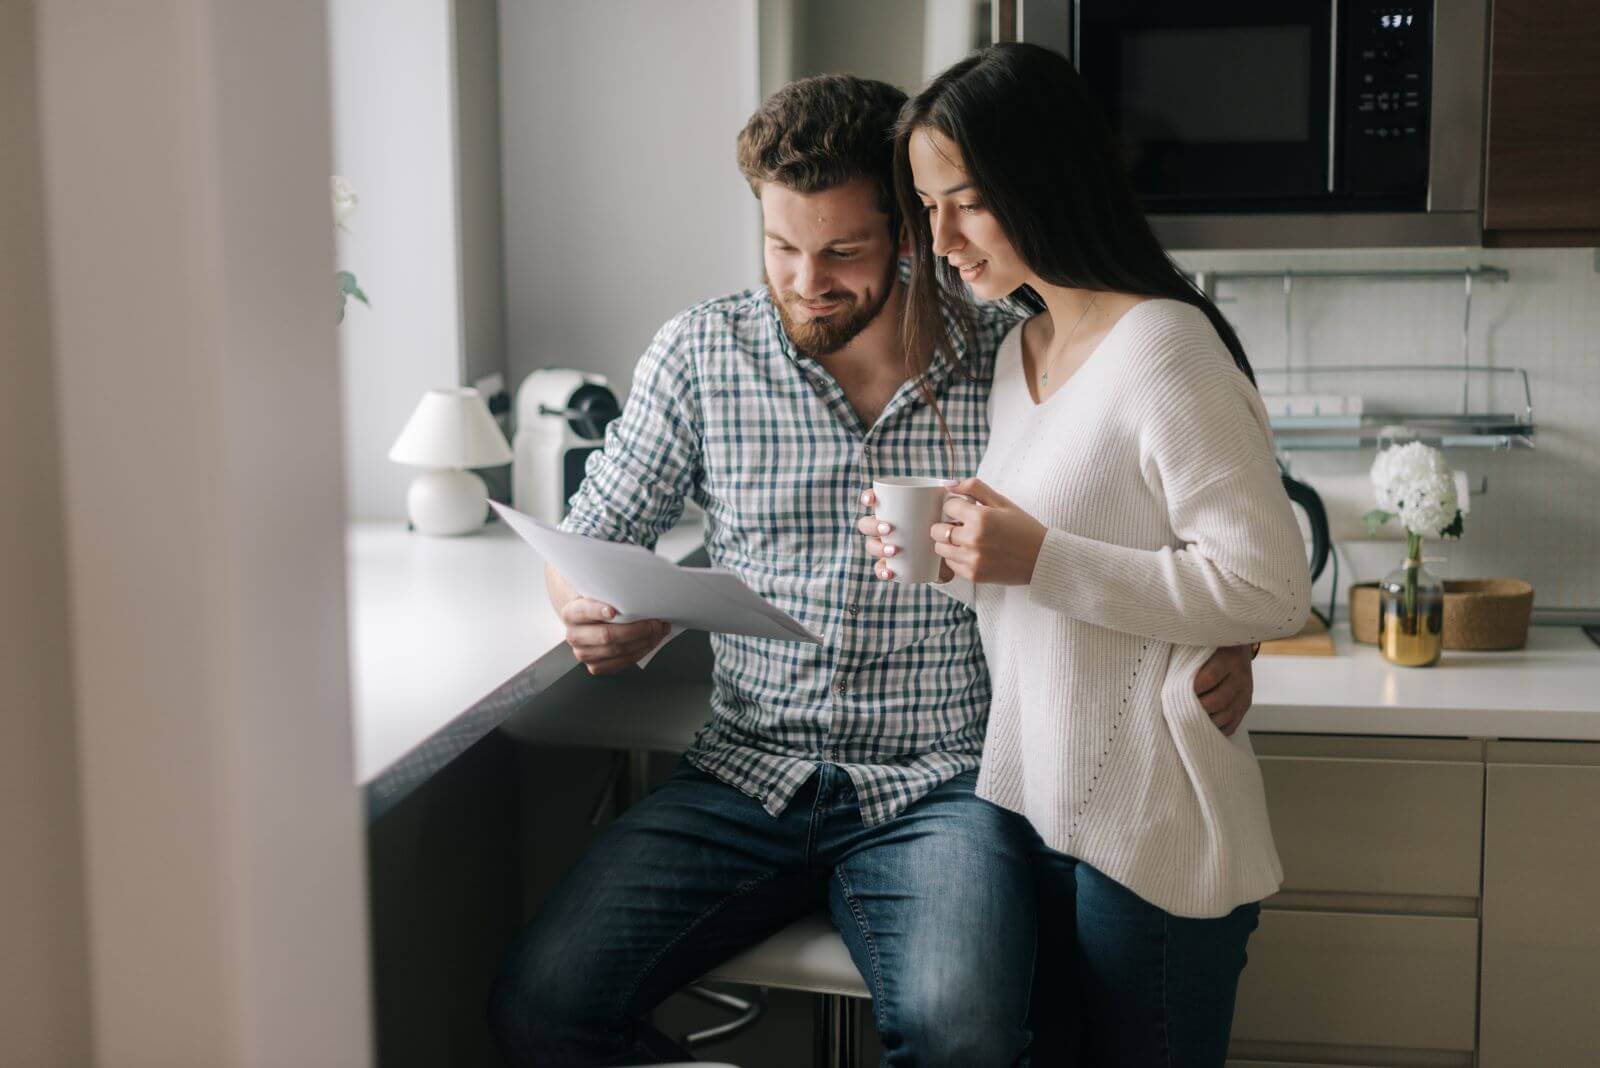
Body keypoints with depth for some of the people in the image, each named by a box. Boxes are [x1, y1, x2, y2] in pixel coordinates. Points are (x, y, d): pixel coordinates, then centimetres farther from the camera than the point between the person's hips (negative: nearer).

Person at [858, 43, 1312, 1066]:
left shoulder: (1165, 349, -16)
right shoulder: (1018, 348, 11)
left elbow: (1270, 589, -20)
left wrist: (1040, 559, -22)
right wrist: (955, 553, 2)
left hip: (1150, 834, -8)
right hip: (1032, 800, 8)